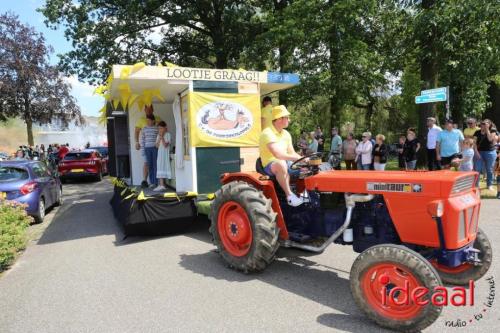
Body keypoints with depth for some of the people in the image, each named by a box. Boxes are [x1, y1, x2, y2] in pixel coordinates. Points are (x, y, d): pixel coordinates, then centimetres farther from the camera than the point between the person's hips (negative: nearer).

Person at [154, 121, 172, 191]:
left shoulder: (167, 135, -6)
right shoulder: (158, 135, 12)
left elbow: (165, 145, -15)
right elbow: (157, 146, 2)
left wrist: (162, 137, -15)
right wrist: (159, 138, -7)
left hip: (165, 154, -6)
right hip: (160, 153, 6)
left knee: (163, 168, -10)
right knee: (160, 168, 5)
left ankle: (162, 185, -11)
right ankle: (163, 184, 10)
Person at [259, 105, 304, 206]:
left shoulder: (286, 134, 10)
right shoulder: (267, 133, -17)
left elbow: (292, 153, 10)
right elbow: (278, 154, -28)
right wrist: (299, 158, -29)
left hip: (285, 163, 8)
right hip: (270, 165, -8)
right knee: (281, 164, -40)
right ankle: (289, 195, -31)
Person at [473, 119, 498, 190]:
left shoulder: (493, 131, 0)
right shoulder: (477, 132, 5)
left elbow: (490, 139, -18)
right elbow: (475, 143, 1)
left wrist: (487, 130, -13)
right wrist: (477, 152, -10)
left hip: (490, 152, -1)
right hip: (479, 152, 1)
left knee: (489, 170, 7)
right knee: (477, 169, -2)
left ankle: (489, 185, 18)